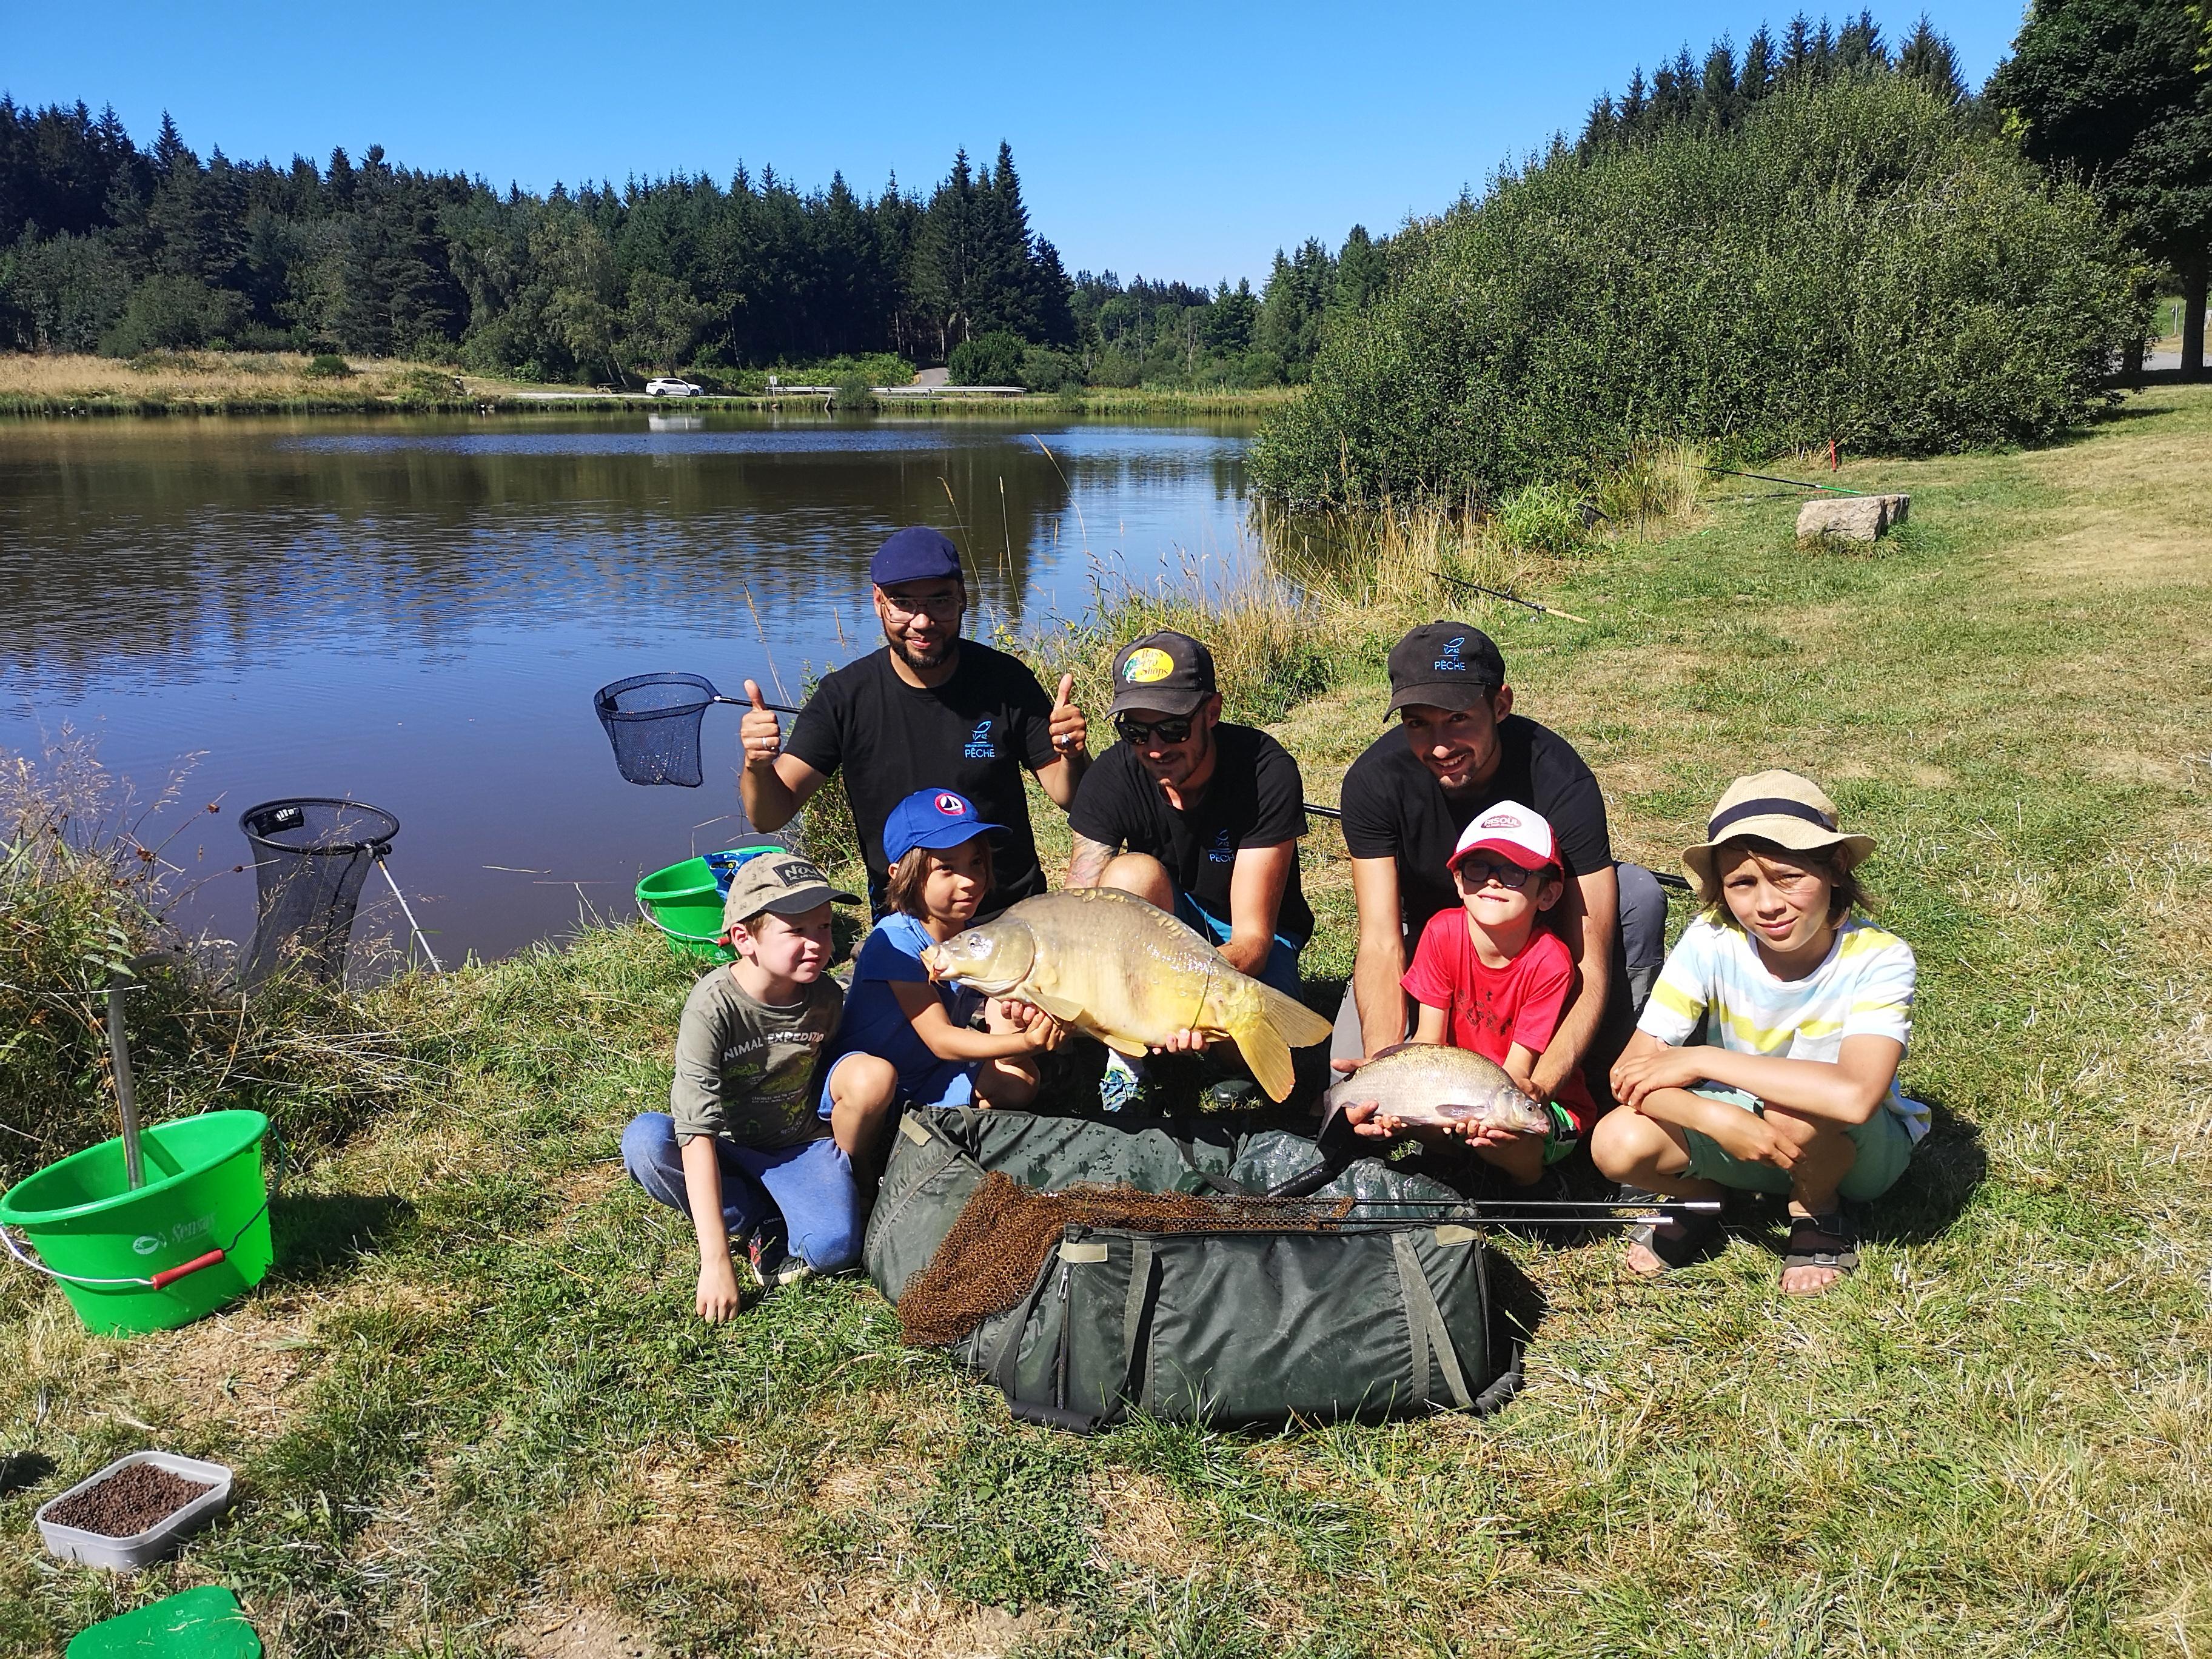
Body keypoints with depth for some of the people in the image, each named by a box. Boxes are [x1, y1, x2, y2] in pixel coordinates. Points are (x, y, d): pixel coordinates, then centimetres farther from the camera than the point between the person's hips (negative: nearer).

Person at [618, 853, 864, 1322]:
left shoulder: (825, 998, -12)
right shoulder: (713, 1006, -26)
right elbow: (698, 1133, -32)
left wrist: (844, 1177, 5)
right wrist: (716, 1260, -37)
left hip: (799, 1145, 0)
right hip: (723, 1148, 0)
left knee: (835, 1247, -29)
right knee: (643, 1139, -33)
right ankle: (761, 1223, -14)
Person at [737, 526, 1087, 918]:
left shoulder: (1005, 681, -4)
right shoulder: (844, 695, -5)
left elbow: (1068, 797, 0)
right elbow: (771, 815, -8)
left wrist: (1073, 757, -23)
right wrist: (757, 765, -29)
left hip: (1014, 907, 0)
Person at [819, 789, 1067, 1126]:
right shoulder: (894, 943, -23)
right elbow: (940, 1039, -27)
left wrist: (1018, 1021, -33)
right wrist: (1025, 1043, -43)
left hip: (930, 1081, 6)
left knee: (1021, 1080, -13)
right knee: (874, 1076, -39)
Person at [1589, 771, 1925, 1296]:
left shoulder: (1878, 958, -26)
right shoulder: (1710, 943, -20)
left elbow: (1855, 1096, -43)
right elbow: (1631, 1071, -21)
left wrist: (1702, 1060, -35)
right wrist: (1717, 1119, -41)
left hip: (1862, 1149, -1)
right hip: (1737, 1137, 2)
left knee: (1792, 1109, -36)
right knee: (1618, 1143, -26)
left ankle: (1818, 1213, -2)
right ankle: (1700, 1199, 8)